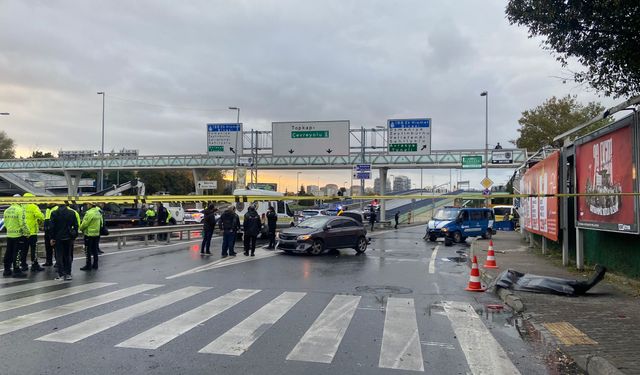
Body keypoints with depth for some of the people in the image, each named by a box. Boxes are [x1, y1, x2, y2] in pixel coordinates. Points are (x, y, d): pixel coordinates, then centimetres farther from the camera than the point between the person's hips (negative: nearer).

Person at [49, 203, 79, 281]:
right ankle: (68, 274, 11)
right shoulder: (72, 213, -1)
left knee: (59, 256, 4)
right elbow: (76, 225, 1)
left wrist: (52, 238, 1)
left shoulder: (54, 213, -7)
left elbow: (52, 226, -6)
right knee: (68, 256, 9)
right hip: (69, 237, 2)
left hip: (58, 238, -2)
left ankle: (61, 274, 3)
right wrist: (75, 236, 9)